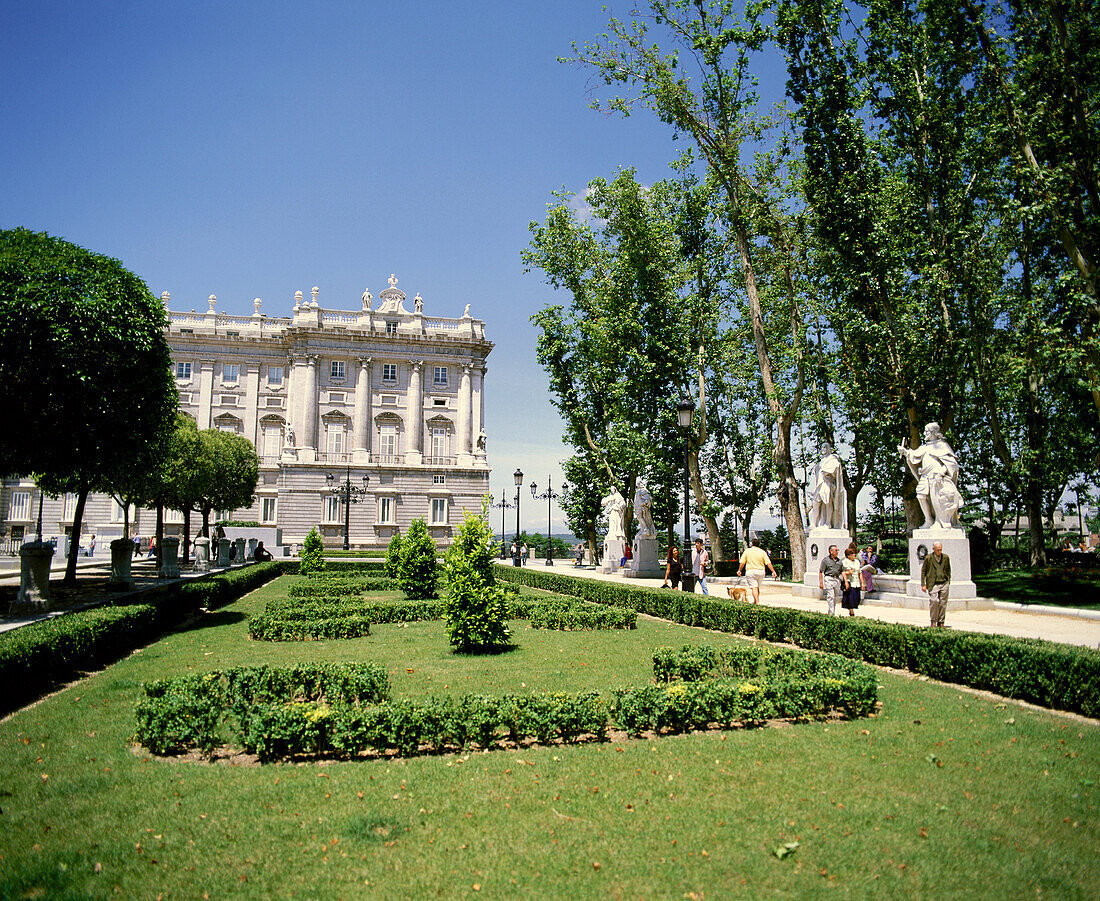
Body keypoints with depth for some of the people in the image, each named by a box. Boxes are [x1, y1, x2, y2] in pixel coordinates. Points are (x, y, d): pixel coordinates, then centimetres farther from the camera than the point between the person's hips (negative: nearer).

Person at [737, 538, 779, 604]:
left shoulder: (747, 551, 1)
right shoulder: (763, 552, 4)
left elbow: (742, 562, -1)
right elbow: (768, 563, -3)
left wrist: (739, 570, 9)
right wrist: (773, 571, -3)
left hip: (751, 571, -3)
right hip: (761, 571, 3)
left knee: (754, 587, -5)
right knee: (758, 587, 17)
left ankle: (757, 602, -16)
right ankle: (755, 601, 26)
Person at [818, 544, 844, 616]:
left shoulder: (839, 561, 14)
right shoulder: (825, 560, -2)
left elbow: (842, 572, 15)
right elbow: (820, 572, -3)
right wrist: (821, 583, -9)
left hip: (837, 579, 6)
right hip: (829, 579, -5)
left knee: (835, 597, 11)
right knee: (831, 596, -11)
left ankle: (833, 612, 22)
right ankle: (831, 613, -11)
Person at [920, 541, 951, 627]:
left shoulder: (946, 558, 7)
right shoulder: (928, 558, -2)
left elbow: (948, 571, 19)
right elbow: (923, 571, 3)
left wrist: (948, 582, 14)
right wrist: (923, 584, -1)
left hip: (944, 583, 3)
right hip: (933, 584, -3)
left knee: (943, 603, 2)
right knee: (934, 601, -16)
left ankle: (941, 622, 12)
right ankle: (933, 621, -2)